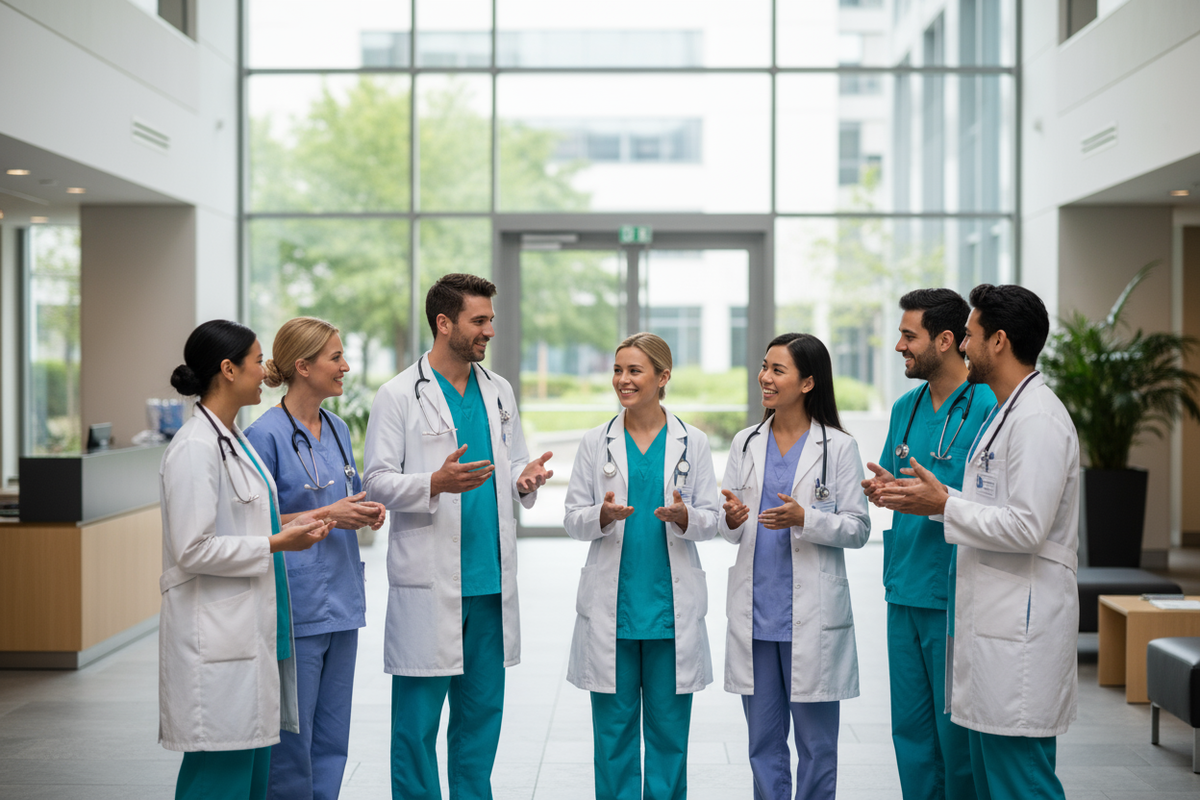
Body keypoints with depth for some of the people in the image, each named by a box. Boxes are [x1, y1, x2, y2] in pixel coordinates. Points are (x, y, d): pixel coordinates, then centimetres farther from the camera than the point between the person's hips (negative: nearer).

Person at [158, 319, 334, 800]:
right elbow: (193, 549, -20)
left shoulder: (233, 440, 14)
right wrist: (276, 543, -14)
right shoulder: (195, 448, -16)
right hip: (216, 636, -10)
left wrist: (289, 526, 7)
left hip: (249, 628, 10)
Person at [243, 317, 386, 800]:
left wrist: (367, 511, 1)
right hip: (295, 608, -7)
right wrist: (325, 516, -17)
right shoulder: (266, 435, -12)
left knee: (332, 739, 13)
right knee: (291, 739, -1)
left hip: (340, 599, 7)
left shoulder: (337, 429, 11)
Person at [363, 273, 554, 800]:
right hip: (429, 583, -5)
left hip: (491, 579, 5)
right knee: (418, 716, 1)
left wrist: (526, 479, -5)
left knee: (482, 710, 12)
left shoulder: (499, 391, 13)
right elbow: (377, 481, -7)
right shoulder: (399, 395, -4)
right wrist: (436, 484, -24)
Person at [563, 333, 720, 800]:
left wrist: (683, 516, -19)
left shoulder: (692, 443, 4)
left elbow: (710, 520, 3)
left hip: (671, 606, 0)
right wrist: (604, 515, -17)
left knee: (669, 728, 6)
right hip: (611, 606, 0)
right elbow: (573, 519, 4)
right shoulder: (596, 443, 4)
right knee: (614, 727, 6)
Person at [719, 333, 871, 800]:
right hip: (756, 611, 4)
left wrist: (804, 519, -20)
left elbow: (858, 528, -5)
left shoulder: (838, 447, -3)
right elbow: (730, 530, 11)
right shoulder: (745, 444, 9)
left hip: (812, 615, -4)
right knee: (763, 739, 12)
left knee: (816, 740, 5)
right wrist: (732, 519, -12)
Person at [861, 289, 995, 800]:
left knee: (957, 731, 1)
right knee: (911, 727, 13)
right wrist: (883, 488, 0)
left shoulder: (987, 407, -11)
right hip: (906, 594, 7)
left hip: (955, 599, -7)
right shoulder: (905, 408, 13)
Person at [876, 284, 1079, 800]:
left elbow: (1027, 526, -22)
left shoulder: (1038, 419, -16)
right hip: (993, 618, 11)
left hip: (1020, 630, -11)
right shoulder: (1005, 413, 18)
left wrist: (945, 504, -13)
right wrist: (929, 499, 12)